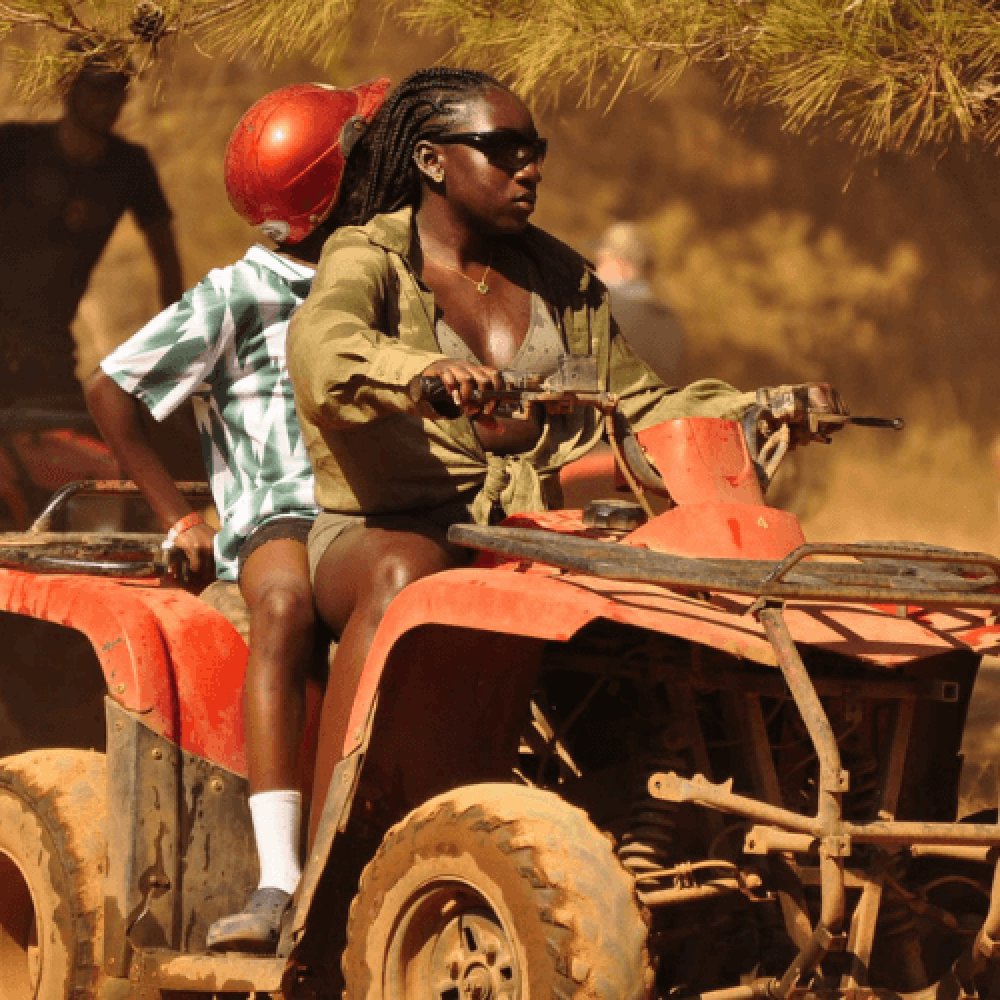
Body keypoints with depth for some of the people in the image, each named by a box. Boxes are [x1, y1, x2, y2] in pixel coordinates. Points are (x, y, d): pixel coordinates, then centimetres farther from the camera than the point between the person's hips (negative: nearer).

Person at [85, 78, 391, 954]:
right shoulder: (239, 299, 3)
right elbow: (111, 391, 3)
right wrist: (180, 519, 1)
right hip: (282, 520, -4)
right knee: (286, 606, -40)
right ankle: (278, 883, -48)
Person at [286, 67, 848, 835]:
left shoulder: (560, 280, 18)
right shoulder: (370, 258, -1)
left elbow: (637, 408, 23)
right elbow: (322, 345, -25)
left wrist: (757, 411, 6)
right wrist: (422, 371, -47)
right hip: (385, 532, -5)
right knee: (406, 574, -41)